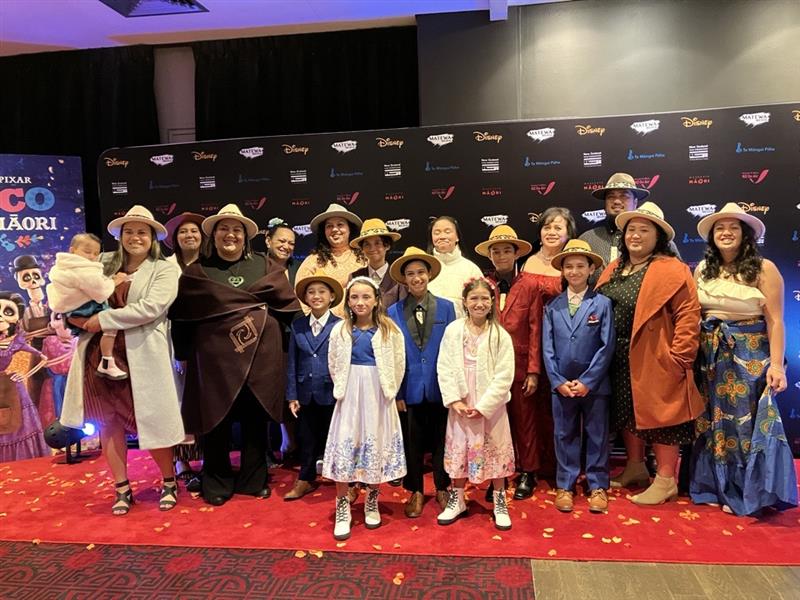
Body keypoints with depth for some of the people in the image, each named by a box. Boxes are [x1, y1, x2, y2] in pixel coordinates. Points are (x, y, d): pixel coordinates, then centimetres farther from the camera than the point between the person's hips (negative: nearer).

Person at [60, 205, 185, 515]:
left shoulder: (164, 270, -1)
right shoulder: (105, 263, 12)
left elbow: (150, 308, -15)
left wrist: (104, 319, -14)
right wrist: (77, 317, -5)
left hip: (141, 356, -4)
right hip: (99, 352, 4)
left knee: (150, 420, 1)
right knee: (107, 421, 9)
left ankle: (169, 482, 23)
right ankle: (122, 488, 24)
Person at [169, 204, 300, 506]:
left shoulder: (265, 265, 8)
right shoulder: (197, 271, 5)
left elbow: (287, 305, 7)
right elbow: (181, 315, 3)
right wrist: (185, 353, -3)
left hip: (260, 354, 1)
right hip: (216, 357, -1)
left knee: (255, 418, 9)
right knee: (217, 419, 4)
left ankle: (254, 479, 24)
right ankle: (217, 483, 21)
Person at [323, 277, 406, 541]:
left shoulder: (390, 330, -4)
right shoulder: (340, 330, 1)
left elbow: (398, 366, 1)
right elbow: (333, 366, 9)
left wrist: (388, 392, 5)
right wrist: (344, 389, 10)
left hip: (378, 396, 0)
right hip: (350, 395, 1)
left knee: (376, 446, 9)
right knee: (344, 447, 0)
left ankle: (372, 503, 27)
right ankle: (342, 509, 12)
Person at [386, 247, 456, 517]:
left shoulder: (446, 307, -1)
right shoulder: (394, 312, -1)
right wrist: (396, 392, -5)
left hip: (439, 388, 0)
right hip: (409, 389, 0)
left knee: (441, 440, 13)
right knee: (411, 442, 11)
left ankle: (442, 488, 31)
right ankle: (416, 492, 29)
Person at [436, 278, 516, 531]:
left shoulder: (500, 335, -7)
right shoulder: (453, 330, -3)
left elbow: (504, 376, -10)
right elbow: (444, 368, -3)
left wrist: (483, 406, -14)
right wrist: (454, 400, -11)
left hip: (490, 407, -1)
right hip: (460, 406, 2)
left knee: (495, 452, 8)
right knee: (458, 451, 12)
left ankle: (499, 502, 27)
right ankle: (456, 500, 30)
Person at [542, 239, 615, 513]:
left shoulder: (602, 303, -3)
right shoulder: (552, 306, 3)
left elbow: (607, 346, -7)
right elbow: (547, 348, 2)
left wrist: (587, 381, -11)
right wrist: (558, 381, -7)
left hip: (594, 384, -2)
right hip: (561, 384, 2)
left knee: (597, 436, 10)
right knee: (564, 436, 10)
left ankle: (598, 486, 23)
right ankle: (565, 486, 22)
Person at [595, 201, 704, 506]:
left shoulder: (672, 270, -10)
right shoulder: (614, 269, 12)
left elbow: (688, 316, -16)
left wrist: (677, 357, -19)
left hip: (653, 361, -7)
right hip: (619, 359, 7)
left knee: (658, 415, 2)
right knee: (626, 412, 17)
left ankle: (665, 481, 16)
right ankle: (635, 468, 34)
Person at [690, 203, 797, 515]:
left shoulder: (764, 269, -8)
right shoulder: (703, 270, 5)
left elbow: (774, 321, -10)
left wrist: (776, 364, -15)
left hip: (749, 356, -4)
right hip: (710, 356, 5)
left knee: (747, 422, 3)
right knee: (714, 422, 12)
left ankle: (748, 494, 20)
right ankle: (717, 487, 27)